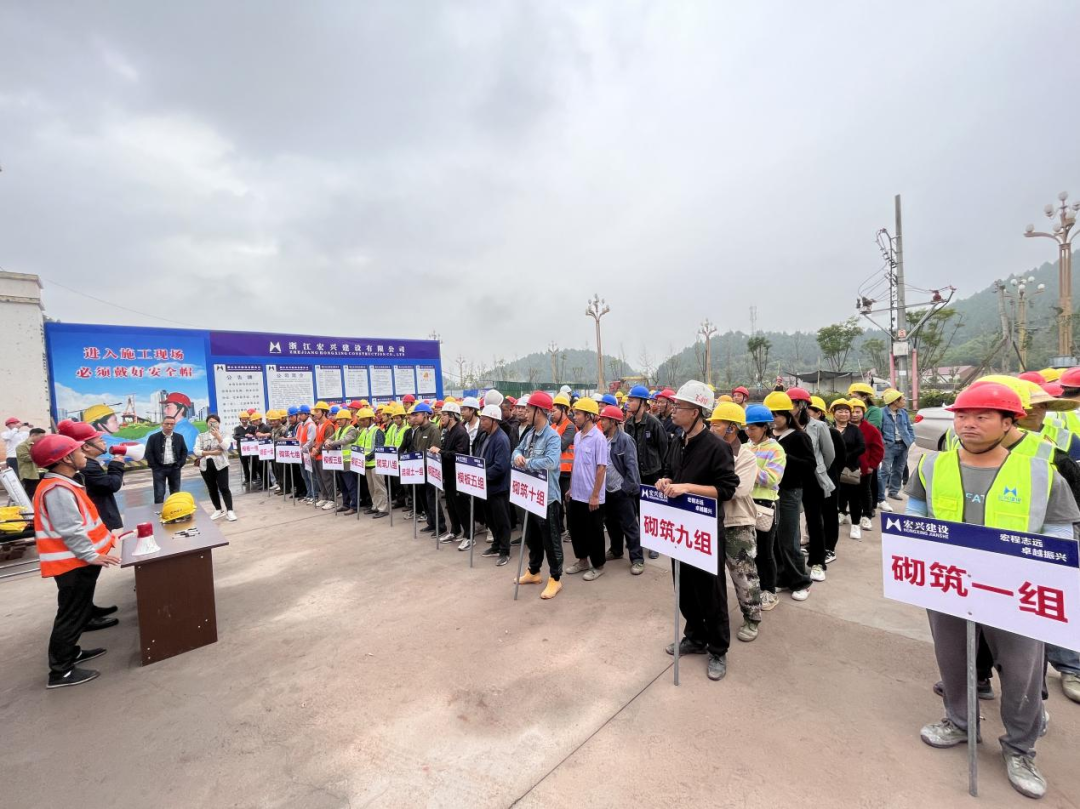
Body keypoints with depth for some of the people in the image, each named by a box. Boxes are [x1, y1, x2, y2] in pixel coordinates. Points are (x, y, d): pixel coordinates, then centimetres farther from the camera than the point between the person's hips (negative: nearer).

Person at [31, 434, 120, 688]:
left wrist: (103, 536, 17)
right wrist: (92, 555, -20)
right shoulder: (58, 490, -23)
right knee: (72, 615, 1)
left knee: (79, 612, 22)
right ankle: (60, 671, 12)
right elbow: (69, 530, -25)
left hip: (78, 561, 10)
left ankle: (70, 652, 37)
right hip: (73, 563, -10)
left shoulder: (62, 484, 9)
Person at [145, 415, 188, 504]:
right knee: (159, 493, -2)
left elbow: (184, 451, 8)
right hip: (159, 468, -2)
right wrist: (154, 467, -10)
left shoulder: (179, 437, 5)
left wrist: (180, 464, -3)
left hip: (174, 468, 2)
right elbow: (148, 453, -4)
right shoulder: (153, 438, -3)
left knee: (175, 492, 10)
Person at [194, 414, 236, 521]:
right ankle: (218, 510, 21)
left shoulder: (224, 435, 2)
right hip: (206, 466, 3)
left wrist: (217, 436, -22)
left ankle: (229, 511, -5)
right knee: (212, 489, 10)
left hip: (220, 465, -3)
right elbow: (196, 451, -1)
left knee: (224, 488, -8)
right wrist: (211, 453, -12)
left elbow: (226, 446, -15)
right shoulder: (201, 436, 8)